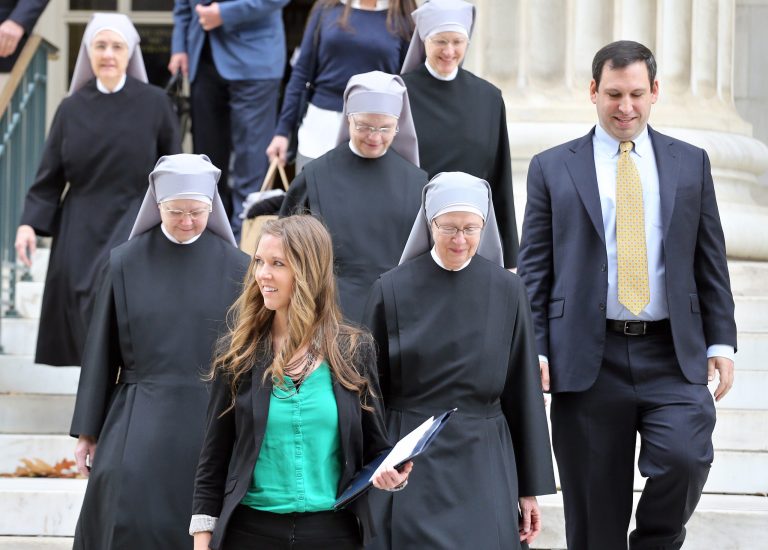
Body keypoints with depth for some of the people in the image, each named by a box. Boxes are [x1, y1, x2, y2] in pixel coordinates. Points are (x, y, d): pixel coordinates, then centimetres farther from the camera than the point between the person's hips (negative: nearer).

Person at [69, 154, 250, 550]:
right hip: (140, 424, 0)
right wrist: (88, 431, 5)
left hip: (211, 424, 0)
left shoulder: (235, 268, 2)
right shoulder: (126, 264, 2)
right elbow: (101, 352, 5)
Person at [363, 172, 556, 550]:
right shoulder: (392, 290, -2)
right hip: (411, 466, -1)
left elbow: (523, 393, 4)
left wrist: (530, 487, 4)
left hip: (483, 468, 1)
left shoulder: (507, 291, 1)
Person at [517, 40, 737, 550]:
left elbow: (711, 260, 11)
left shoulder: (690, 163, 11)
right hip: (588, 358, -1)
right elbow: (534, 269, 5)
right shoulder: (552, 168, 7)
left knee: (685, 457, -21)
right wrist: (533, 351, -3)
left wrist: (721, 341, 3)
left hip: (672, 355, 1)